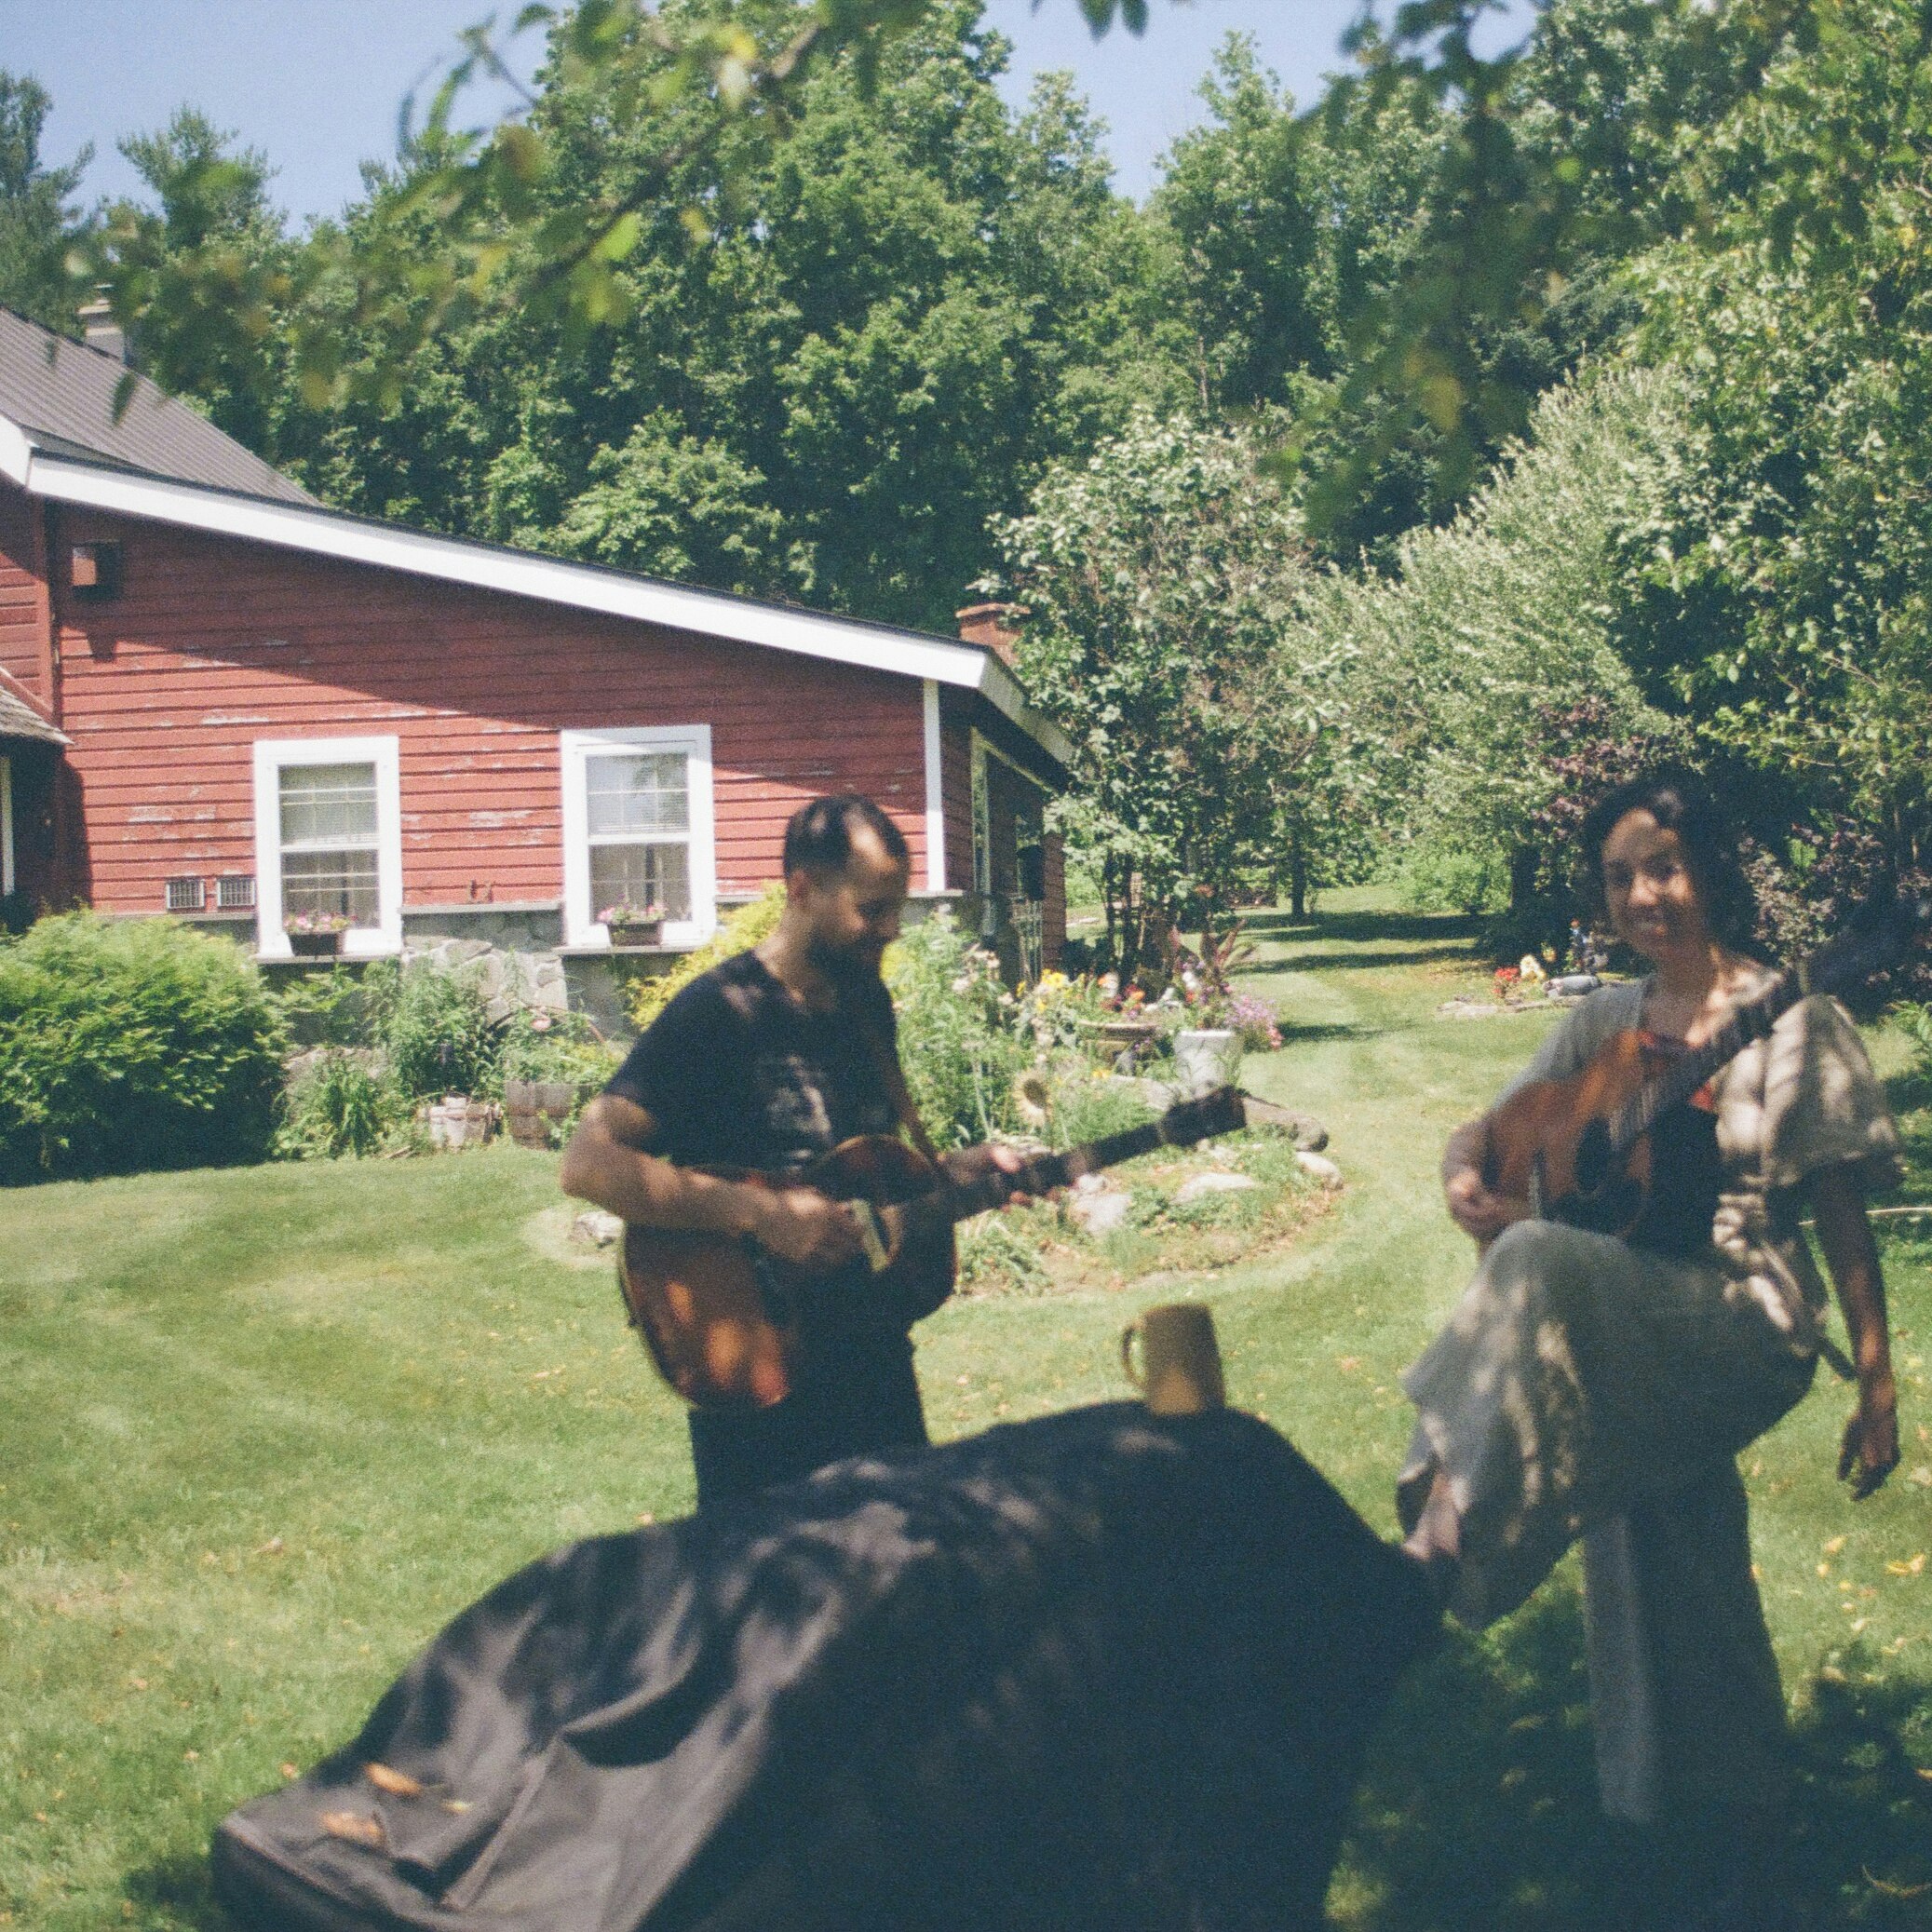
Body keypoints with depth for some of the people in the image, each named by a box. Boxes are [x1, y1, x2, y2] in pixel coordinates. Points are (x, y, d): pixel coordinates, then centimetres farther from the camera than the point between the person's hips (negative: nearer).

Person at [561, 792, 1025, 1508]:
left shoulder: (868, 1003, 8)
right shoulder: (716, 1012, -15)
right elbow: (589, 1163, -24)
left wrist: (960, 1167, 1)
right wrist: (763, 1215, -27)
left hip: (873, 1356, 7)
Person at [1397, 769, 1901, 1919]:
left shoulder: (1793, 1022, -4)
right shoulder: (1604, 1024, 9)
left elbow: (1843, 1214, -4)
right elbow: (1488, 1131, 12)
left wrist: (1878, 1386, -6)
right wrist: (1466, 1174, -13)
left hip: (1747, 1329, -6)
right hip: (1626, 1346, 6)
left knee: (1541, 1264, -33)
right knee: (1667, 1596, 13)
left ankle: (1440, 1542, -33)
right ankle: (1746, 1851, 32)